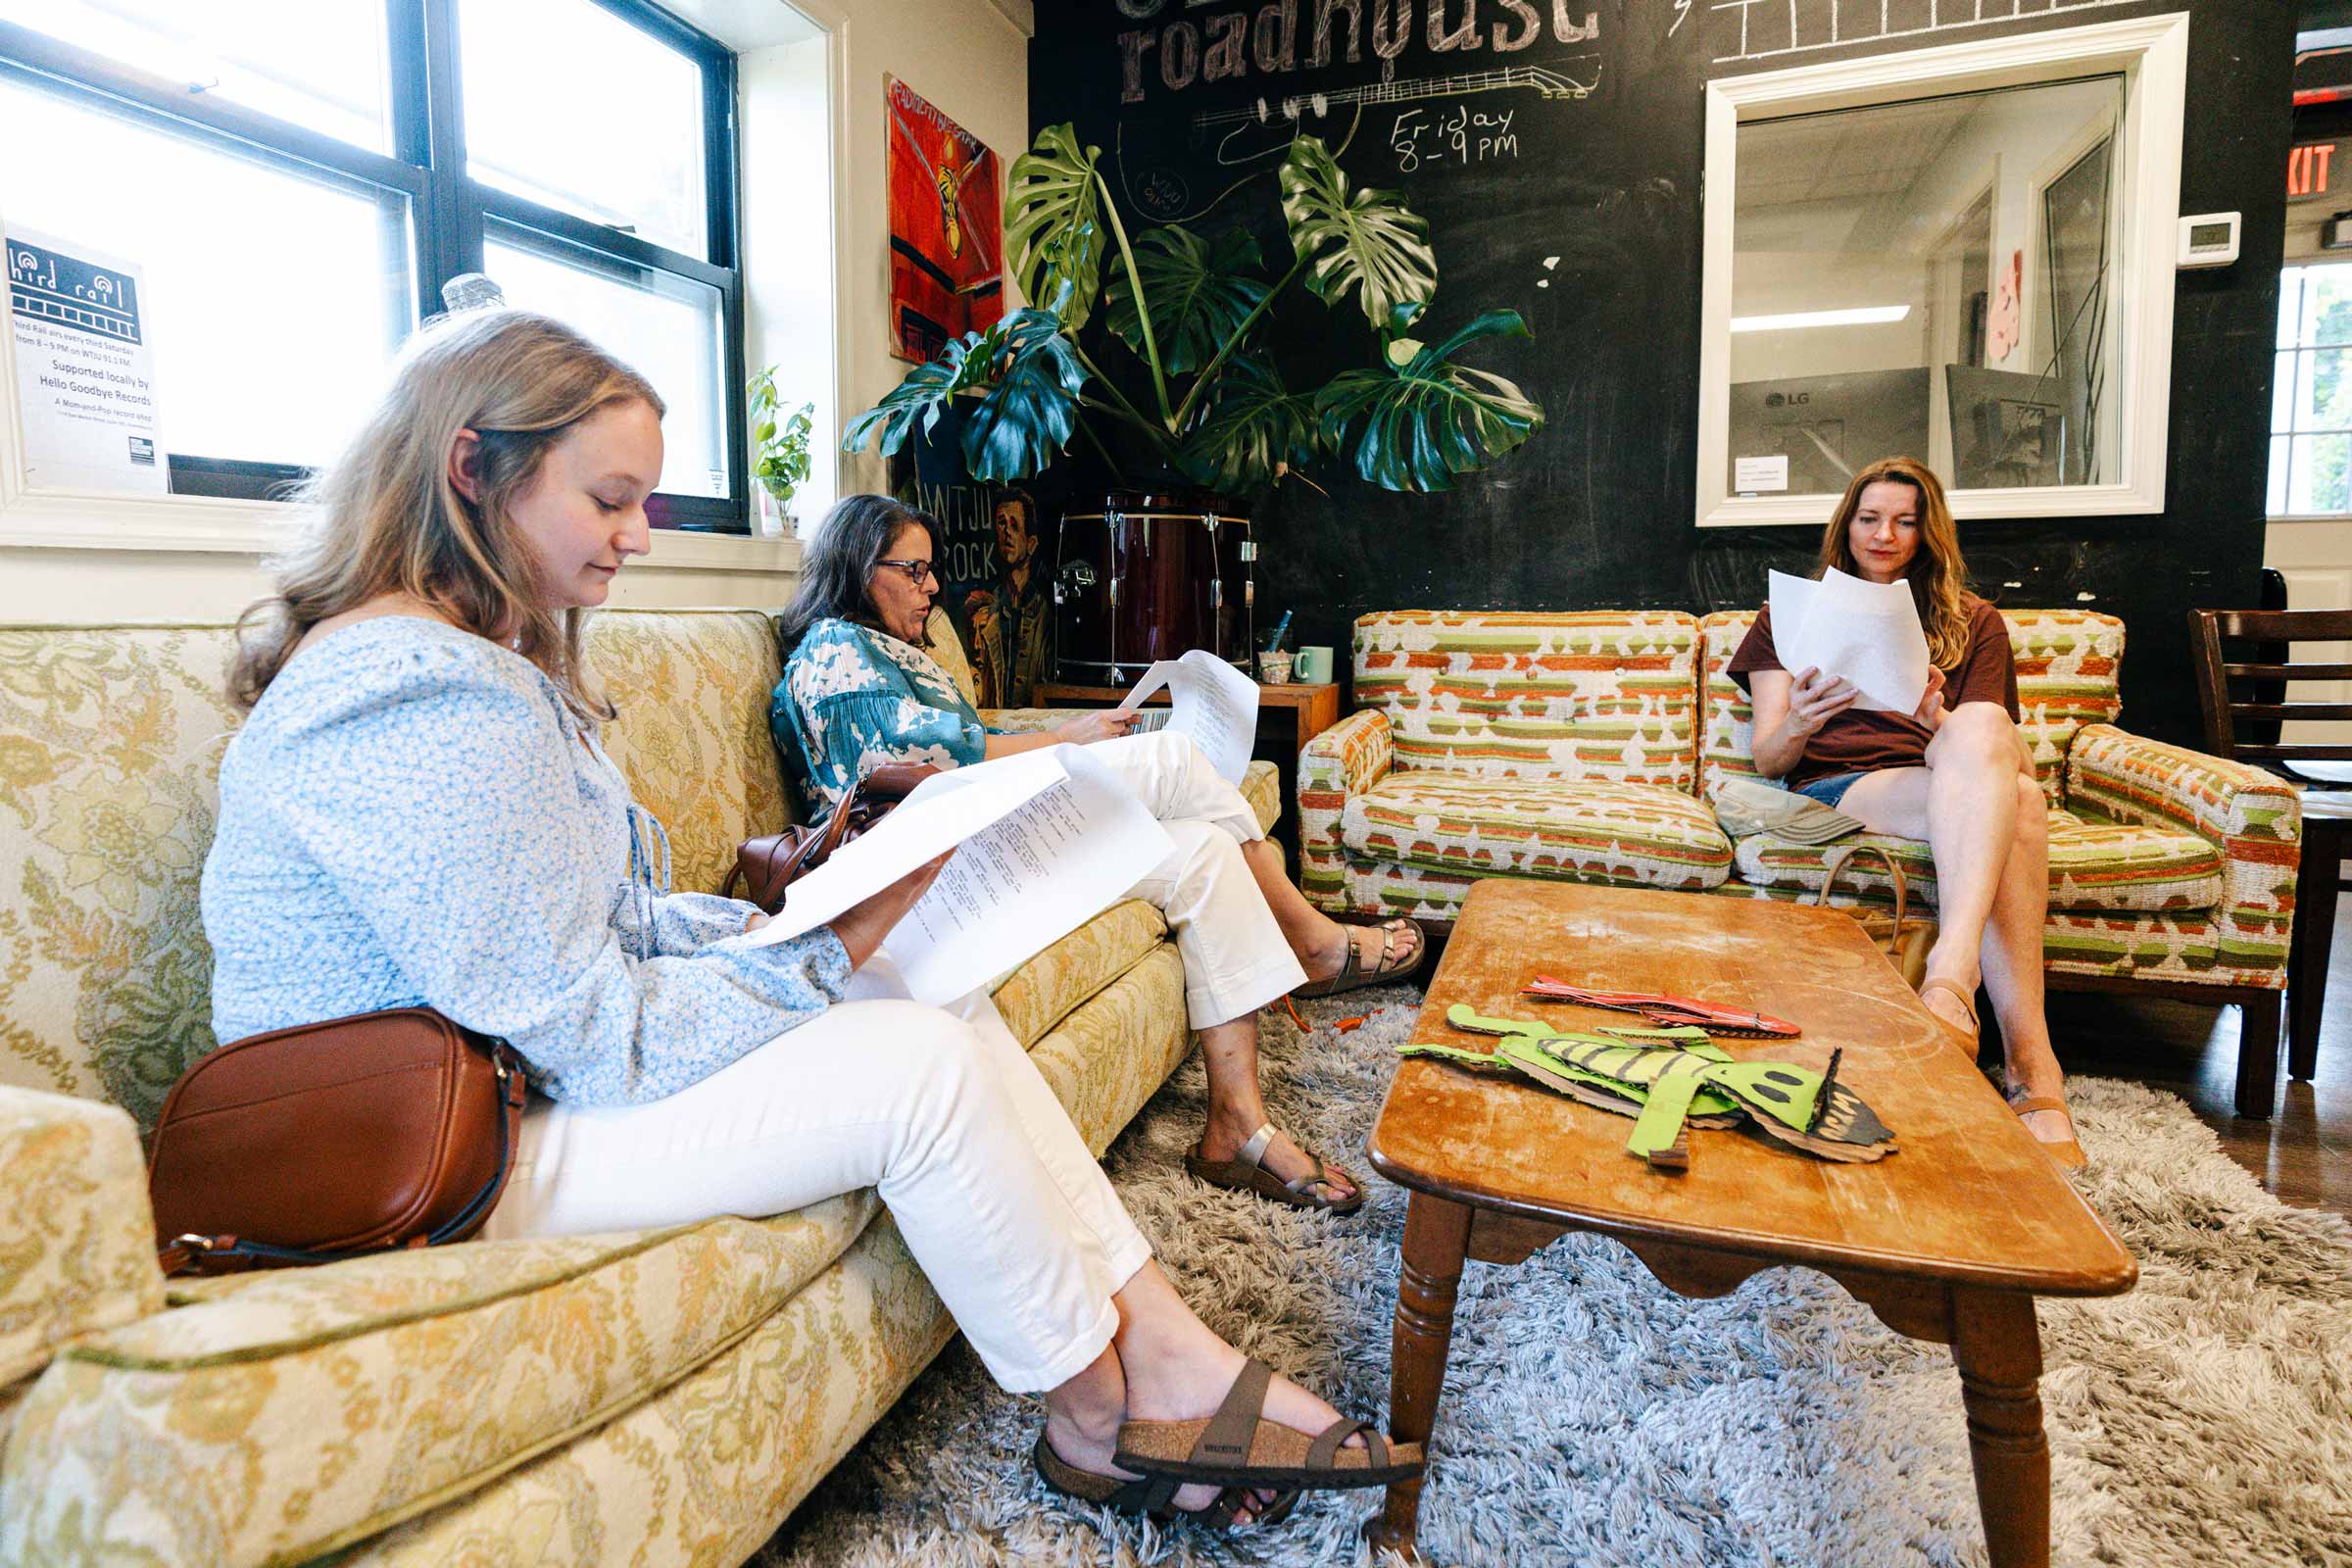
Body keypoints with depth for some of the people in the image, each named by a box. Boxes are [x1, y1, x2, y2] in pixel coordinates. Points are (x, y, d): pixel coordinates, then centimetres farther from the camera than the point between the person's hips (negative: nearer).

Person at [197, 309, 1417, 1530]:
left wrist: (788, 918, -5)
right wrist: (831, 952, -14)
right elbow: (588, 1040, -24)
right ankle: (1096, 1419, 4)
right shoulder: (426, 702, -24)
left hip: (507, 1059, 10)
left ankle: (1171, 1356, 0)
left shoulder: (490, 664, 12)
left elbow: (612, 919, 10)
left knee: (940, 988, -3)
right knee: (920, 1065, -19)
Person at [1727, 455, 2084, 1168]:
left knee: (1980, 725, -36)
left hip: (1945, 786, 2)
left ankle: (1951, 976, -50)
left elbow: (1993, 738, 11)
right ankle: (2034, 1067, -45)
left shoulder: (1974, 623, 25)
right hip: (1835, 788, -2)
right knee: (2006, 797, -34)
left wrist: (1939, 725, -13)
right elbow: (1767, 760, 9)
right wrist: (1799, 722, -16)